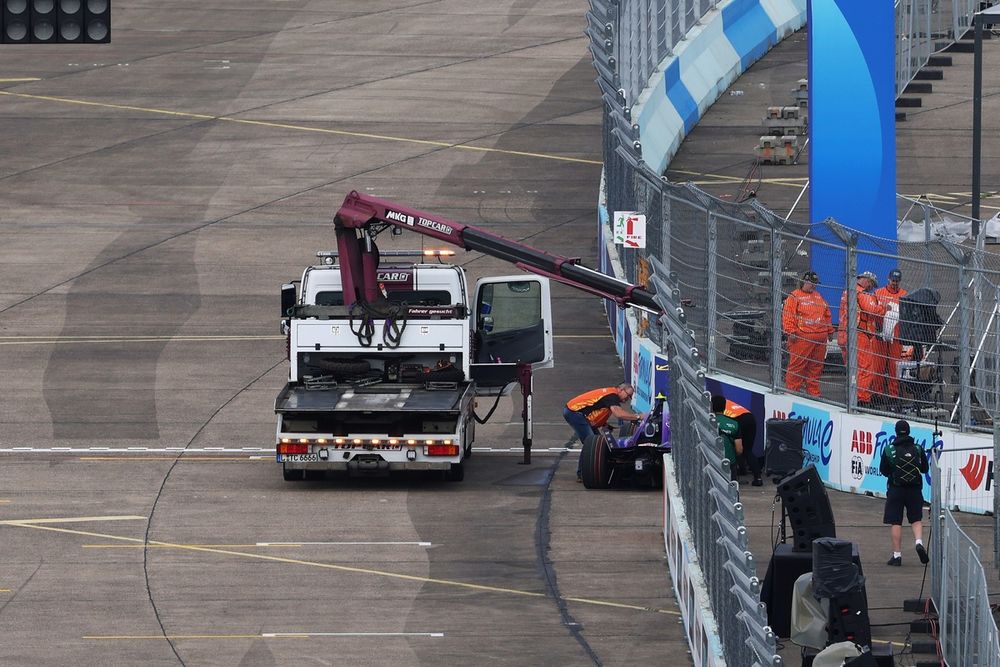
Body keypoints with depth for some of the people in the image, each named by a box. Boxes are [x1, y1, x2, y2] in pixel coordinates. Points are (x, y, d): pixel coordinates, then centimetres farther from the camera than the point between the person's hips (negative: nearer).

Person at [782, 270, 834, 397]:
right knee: (797, 364, -7)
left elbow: (827, 315, 26)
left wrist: (829, 330, 22)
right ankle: (792, 390, -3)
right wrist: (791, 331, -16)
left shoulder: (818, 297, 20)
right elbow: (788, 315, -8)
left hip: (820, 338, 7)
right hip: (802, 338, -7)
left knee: (816, 366, 9)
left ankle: (813, 391, 16)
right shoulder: (795, 297, -1)